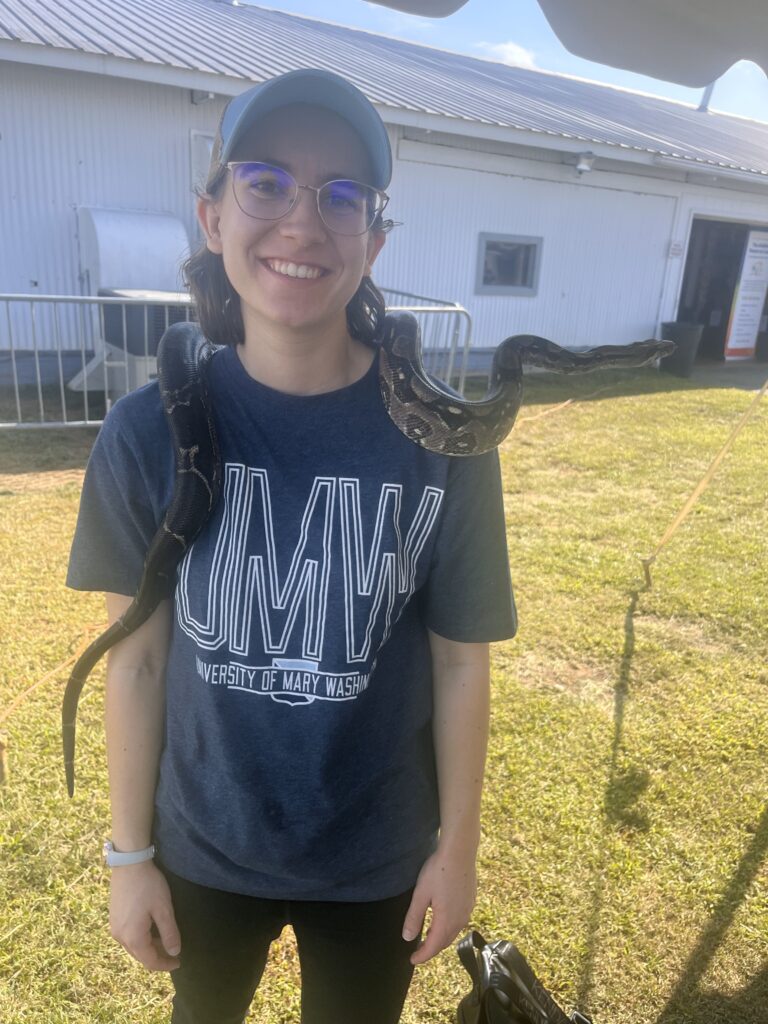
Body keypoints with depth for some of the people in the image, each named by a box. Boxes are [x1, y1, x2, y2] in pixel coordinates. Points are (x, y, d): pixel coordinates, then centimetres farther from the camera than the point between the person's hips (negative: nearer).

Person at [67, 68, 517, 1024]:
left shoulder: (442, 439, -19)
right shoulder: (150, 430, -16)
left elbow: (459, 660, -10)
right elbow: (137, 659, -8)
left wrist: (459, 844, -1)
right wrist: (130, 854, 0)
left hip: (375, 857, -1)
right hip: (204, 846, 2)